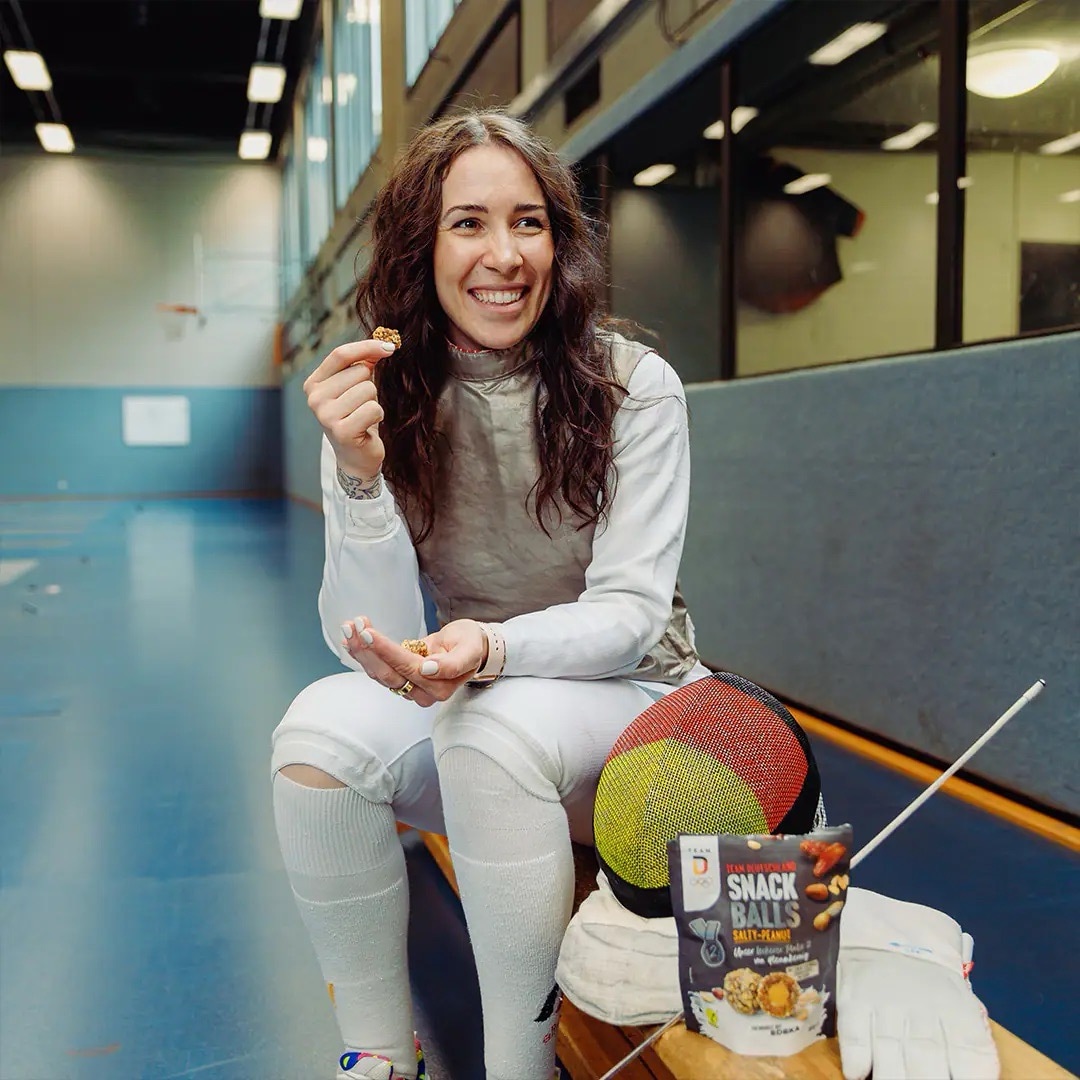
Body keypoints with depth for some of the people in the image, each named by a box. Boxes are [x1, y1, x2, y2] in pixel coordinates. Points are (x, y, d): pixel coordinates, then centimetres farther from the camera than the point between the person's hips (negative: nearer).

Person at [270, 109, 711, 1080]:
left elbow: (630, 613, -14)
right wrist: (359, 472, -28)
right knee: (321, 731, -26)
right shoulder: (383, 400, -5)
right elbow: (374, 642, -11)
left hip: (631, 696, -2)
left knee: (494, 729, -33)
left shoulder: (634, 388, -12)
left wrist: (494, 650, -35)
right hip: (462, 706, 3)